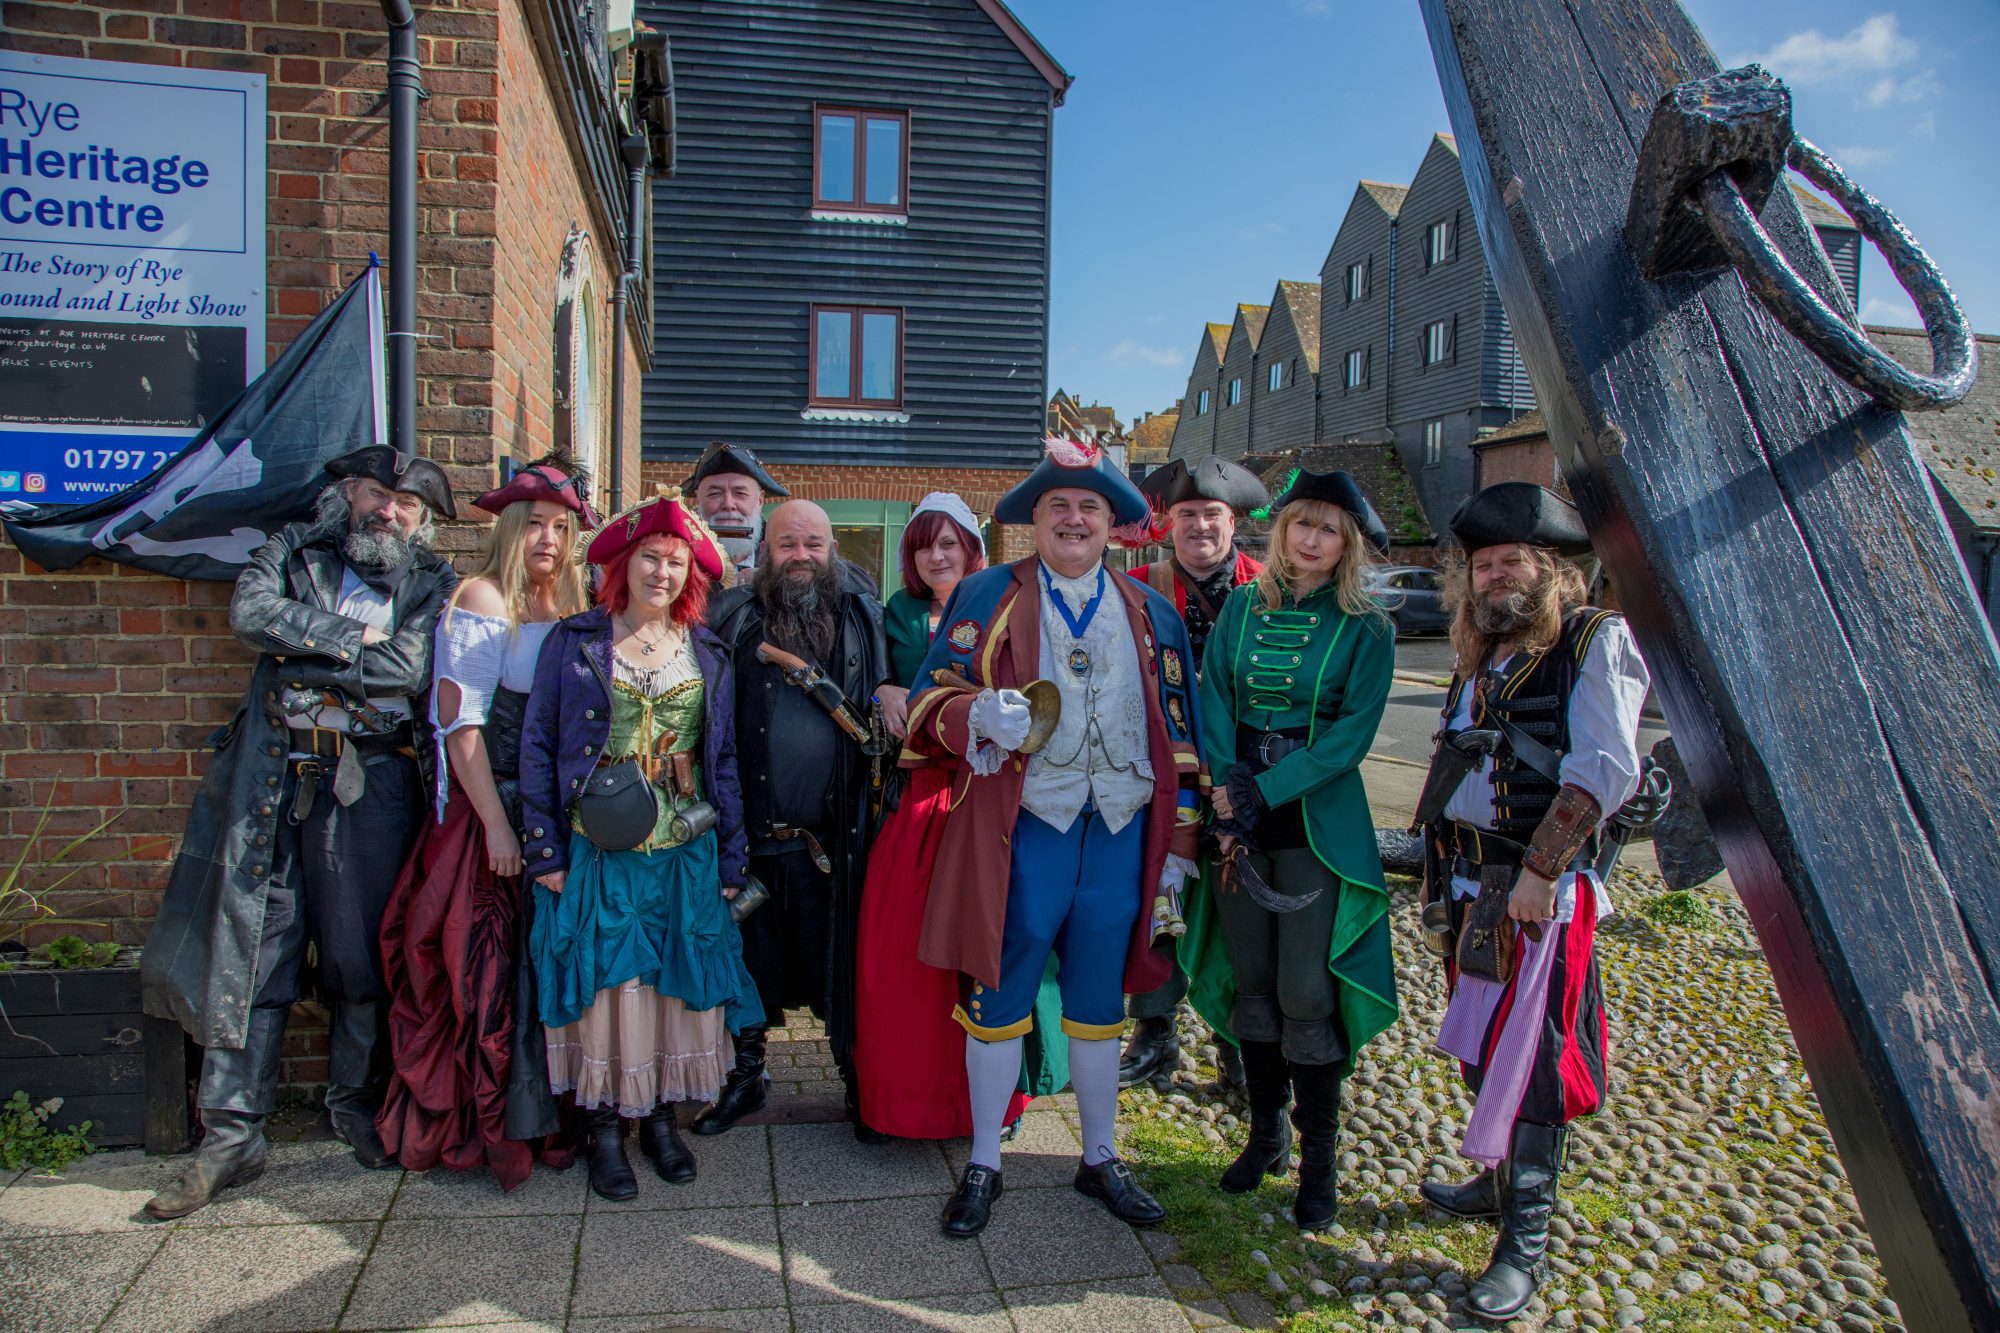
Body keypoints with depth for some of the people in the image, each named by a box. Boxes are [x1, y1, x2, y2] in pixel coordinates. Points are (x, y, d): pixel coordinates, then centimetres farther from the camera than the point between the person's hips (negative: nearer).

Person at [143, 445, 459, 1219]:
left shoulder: (433, 586, 9)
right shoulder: (294, 552, 14)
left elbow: (408, 670, -8)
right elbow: (251, 612, -6)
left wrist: (301, 659, -5)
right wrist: (354, 638, -7)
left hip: (371, 782, -1)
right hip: (275, 775, 1)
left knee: (361, 949, 4)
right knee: (252, 945, 1)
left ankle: (357, 1099, 24)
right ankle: (231, 1136, 8)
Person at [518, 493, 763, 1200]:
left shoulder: (706, 653, 8)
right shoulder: (574, 640, 1)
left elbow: (723, 759, 10)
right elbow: (537, 744, 0)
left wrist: (730, 858, 6)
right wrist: (544, 849, -6)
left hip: (687, 856, 2)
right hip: (598, 854, -2)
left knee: (679, 984, 6)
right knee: (606, 986, 1)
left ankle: (660, 1117, 22)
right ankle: (604, 1129, 16)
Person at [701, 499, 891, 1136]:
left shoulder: (861, 618, 4)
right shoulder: (734, 618, 1)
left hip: (834, 836, 0)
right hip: (751, 829, 1)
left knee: (841, 962, 9)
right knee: (749, 957, 15)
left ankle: (858, 1080, 27)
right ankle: (747, 1073, 34)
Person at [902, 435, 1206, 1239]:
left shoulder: (1151, 616, 12)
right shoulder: (985, 598, 3)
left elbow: (1178, 731, 13)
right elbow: (929, 704, 0)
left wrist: (1179, 845, 9)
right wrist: (979, 714, -23)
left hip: (1120, 836, 3)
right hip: (1019, 833, -2)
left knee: (1099, 1007, 14)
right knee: (999, 1004, 6)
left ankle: (1100, 1160, 31)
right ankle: (983, 1166, 24)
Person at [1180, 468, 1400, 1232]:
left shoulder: (1366, 629, -4)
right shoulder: (1243, 608, 6)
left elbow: (1353, 733, -11)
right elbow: (1213, 699, 2)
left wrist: (1266, 791, -18)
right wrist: (1226, 784, -13)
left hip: (1316, 822, -3)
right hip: (1241, 817, 4)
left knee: (1307, 998, -4)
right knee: (1251, 985, 11)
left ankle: (1318, 1161, 12)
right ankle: (1266, 1135, 28)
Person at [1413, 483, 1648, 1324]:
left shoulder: (1594, 641, -7)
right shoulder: (1480, 659, 16)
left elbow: (1605, 770, -17)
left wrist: (1540, 870, -20)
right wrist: (1440, 868, 16)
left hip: (1540, 889, -7)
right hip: (1469, 882, 7)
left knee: (1529, 1058, -3)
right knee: (1481, 1045, 17)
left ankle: (1524, 1245, 8)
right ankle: (1501, 1185, 36)